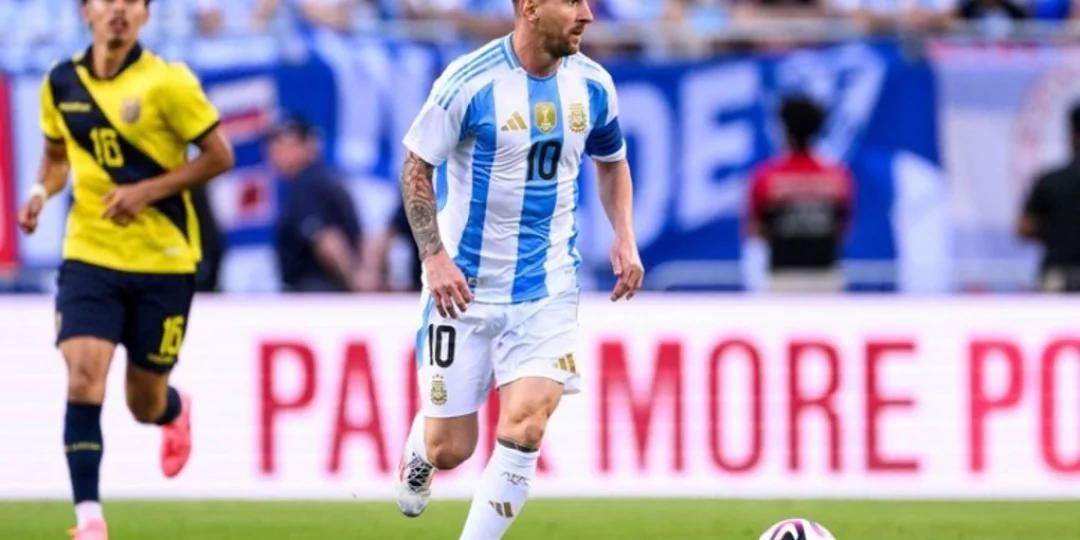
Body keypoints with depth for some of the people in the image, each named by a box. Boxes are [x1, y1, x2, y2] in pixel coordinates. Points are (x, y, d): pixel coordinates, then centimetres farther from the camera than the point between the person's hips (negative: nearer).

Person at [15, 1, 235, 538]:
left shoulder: (166, 82, -11)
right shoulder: (61, 83, 2)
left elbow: (219, 155, -7)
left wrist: (147, 190, -18)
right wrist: (43, 192, -3)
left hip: (163, 259, -2)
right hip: (89, 255, 2)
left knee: (145, 404, 8)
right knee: (83, 377, -18)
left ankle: (176, 411, 47)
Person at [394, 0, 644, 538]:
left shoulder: (592, 85, -1)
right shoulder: (470, 82, -16)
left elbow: (612, 162, 17)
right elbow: (417, 167, -7)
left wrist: (624, 238, 3)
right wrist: (434, 255, -18)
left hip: (547, 287, 3)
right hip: (465, 285, -3)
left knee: (526, 422, -18)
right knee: (448, 449, 4)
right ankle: (417, 454, 42)